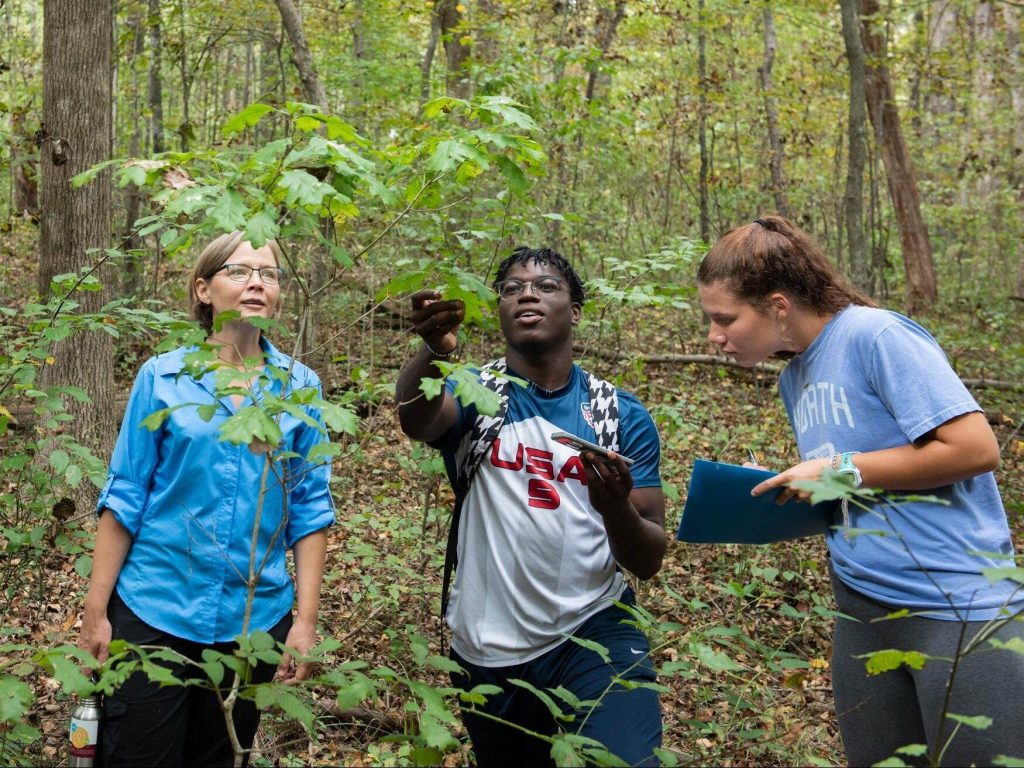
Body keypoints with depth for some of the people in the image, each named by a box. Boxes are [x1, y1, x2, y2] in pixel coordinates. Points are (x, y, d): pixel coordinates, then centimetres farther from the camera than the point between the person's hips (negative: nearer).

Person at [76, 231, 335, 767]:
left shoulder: (299, 387, 0)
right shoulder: (162, 378, -3)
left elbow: (310, 508, 1)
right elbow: (124, 497, -2)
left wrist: (306, 619, -3)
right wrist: (95, 612, -4)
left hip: (254, 617, 2)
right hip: (154, 608, -1)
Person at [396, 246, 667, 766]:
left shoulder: (622, 415, 2)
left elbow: (648, 561, 1)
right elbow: (416, 421, -25)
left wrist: (617, 506, -21)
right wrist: (434, 350, -47)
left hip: (595, 636, -1)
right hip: (489, 653, 1)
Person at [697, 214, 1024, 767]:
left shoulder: (875, 334, -16)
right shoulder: (795, 377, 10)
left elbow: (975, 448, -21)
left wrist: (840, 469, -16)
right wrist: (776, 496, 0)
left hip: (960, 608, -8)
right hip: (863, 610, 8)